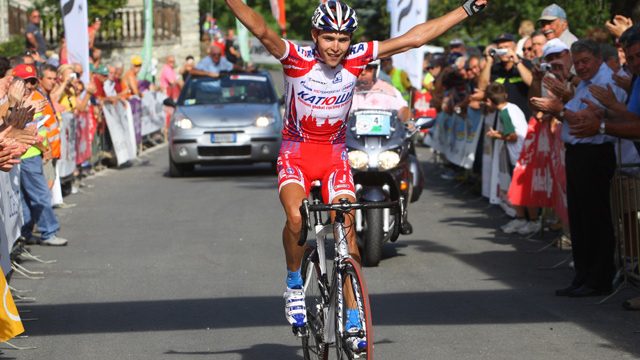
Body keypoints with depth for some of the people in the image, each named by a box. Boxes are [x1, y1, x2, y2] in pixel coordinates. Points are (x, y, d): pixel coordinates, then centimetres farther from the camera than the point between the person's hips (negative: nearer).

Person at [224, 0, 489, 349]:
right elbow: (262, 31, -34)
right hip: (296, 152, -2)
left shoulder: (358, 58, -9)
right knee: (296, 217, -29)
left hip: (334, 154, 2)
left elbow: (414, 37, -6)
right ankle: (294, 284, -3)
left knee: (347, 230, -10)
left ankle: (353, 321, -3)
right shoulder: (296, 58, -17)